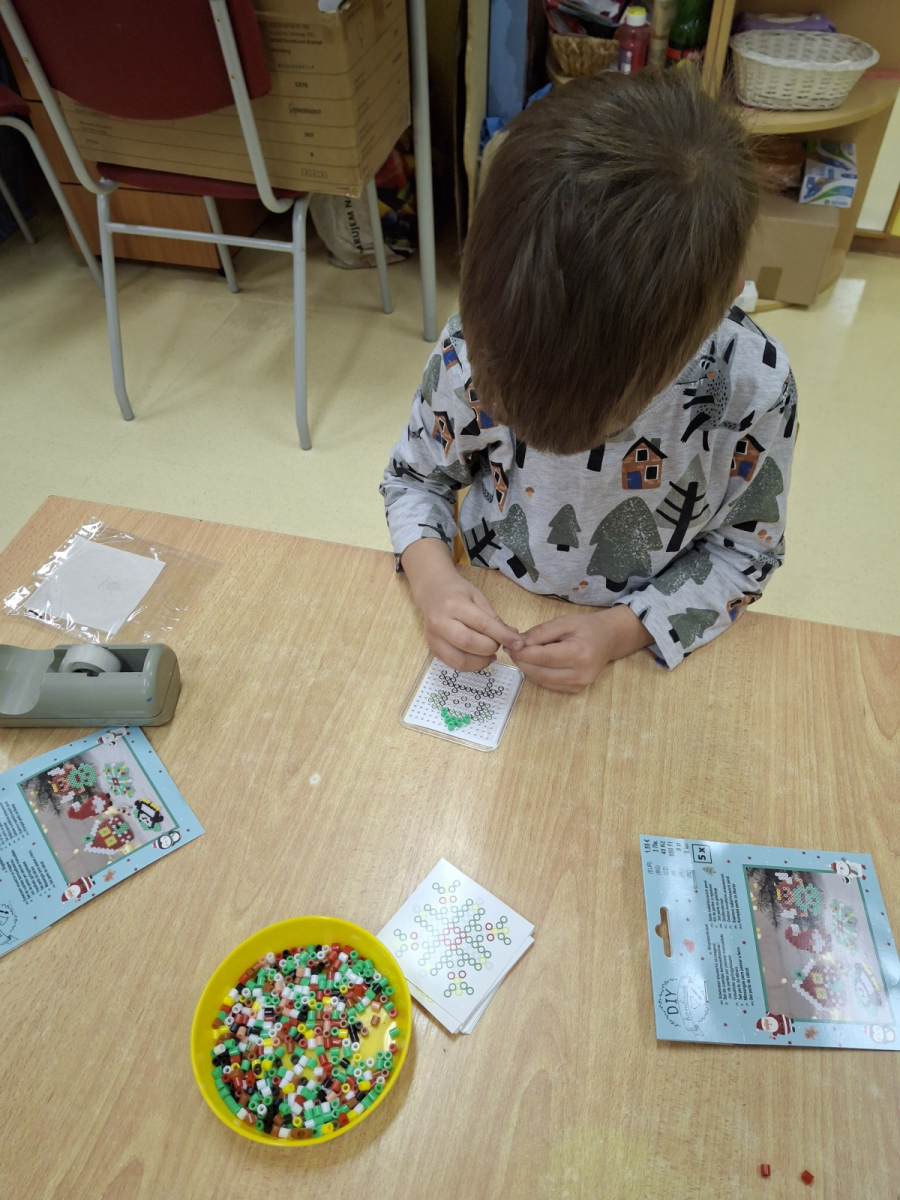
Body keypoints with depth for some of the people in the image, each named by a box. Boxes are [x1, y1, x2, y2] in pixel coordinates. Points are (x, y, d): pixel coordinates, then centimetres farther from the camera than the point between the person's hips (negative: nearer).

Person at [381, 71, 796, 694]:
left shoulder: (753, 386, -21)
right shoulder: (474, 349, -19)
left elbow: (745, 548, -7)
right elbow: (415, 475, -3)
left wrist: (621, 631, -21)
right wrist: (433, 580, -22)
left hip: (642, 644, 0)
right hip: (487, 616, 1)